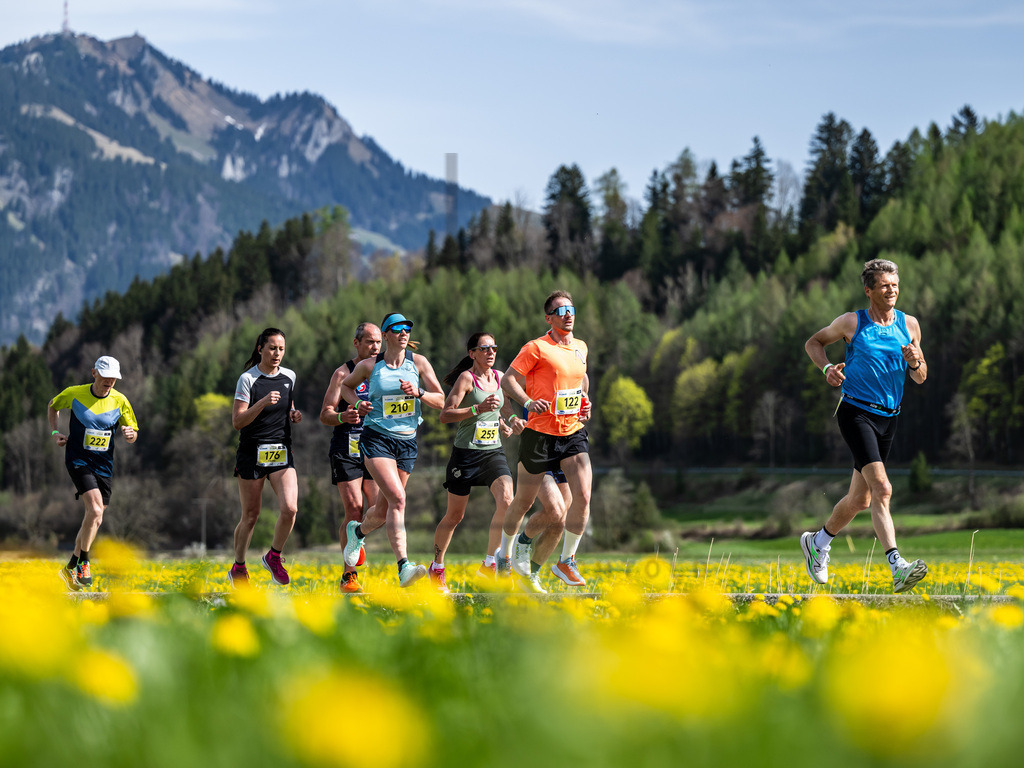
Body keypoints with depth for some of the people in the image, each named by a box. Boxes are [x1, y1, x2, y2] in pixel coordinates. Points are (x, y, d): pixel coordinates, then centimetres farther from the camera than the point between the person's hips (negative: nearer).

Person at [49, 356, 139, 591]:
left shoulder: (120, 401, -1)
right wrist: (55, 432, 3)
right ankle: (83, 563, -11)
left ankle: (71, 567, 23)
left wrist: (130, 434, -17)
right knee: (95, 510, -23)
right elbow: (53, 406, 15)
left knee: (94, 520, 7)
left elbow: (133, 434, 7)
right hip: (78, 461, -4)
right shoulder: (74, 394, -6)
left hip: (104, 465, 4)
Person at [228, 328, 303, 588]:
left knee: (290, 508, -15)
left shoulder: (289, 377, 7)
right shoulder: (248, 379, -9)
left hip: (282, 452, 4)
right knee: (250, 516, 3)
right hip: (252, 453, -4)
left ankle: (274, 556, 10)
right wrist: (263, 403, -26)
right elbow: (237, 422, -13)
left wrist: (293, 415, 2)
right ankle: (238, 568, 24)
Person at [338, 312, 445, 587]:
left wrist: (418, 392, -17)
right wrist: (357, 403, -1)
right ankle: (404, 567, -28)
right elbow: (346, 385, 19)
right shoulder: (369, 366, 0)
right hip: (376, 438, -3)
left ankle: (358, 531, 46)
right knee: (397, 498, -23)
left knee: (384, 510, 10)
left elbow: (440, 401, 2)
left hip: (407, 441, 3)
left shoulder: (419, 363, 3)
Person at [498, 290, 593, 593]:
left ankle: (566, 561, 1)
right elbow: (508, 380, -10)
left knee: (583, 497, -14)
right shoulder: (536, 348, -7)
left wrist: (584, 401, 15)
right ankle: (506, 553, 33)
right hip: (540, 433, -4)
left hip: (573, 433, 4)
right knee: (524, 501, 7)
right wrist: (528, 401, -26)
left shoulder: (581, 348, 12)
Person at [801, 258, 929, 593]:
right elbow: (813, 343, 13)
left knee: (860, 498, 14)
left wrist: (914, 362, -11)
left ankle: (818, 543, 39)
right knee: (882, 488, -22)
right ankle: (898, 568, -29)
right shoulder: (851, 323, -3)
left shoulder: (909, 324, 7)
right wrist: (827, 368, -7)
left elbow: (921, 378, 12)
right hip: (856, 412, -5)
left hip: (888, 418, 6)